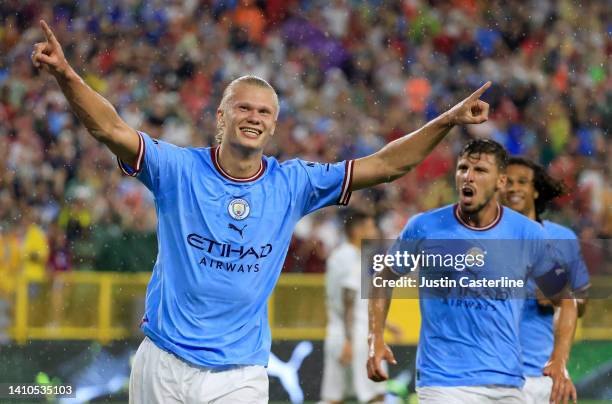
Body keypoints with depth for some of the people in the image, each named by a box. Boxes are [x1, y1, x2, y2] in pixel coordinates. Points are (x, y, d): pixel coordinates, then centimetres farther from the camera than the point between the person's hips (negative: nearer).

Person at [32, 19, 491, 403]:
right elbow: (112, 129, -16)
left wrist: (448, 120, -5)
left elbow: (386, 165, 4)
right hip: (164, 365, -1)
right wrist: (65, 74, -32)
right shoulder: (179, 169, -3)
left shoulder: (292, 184, 3)